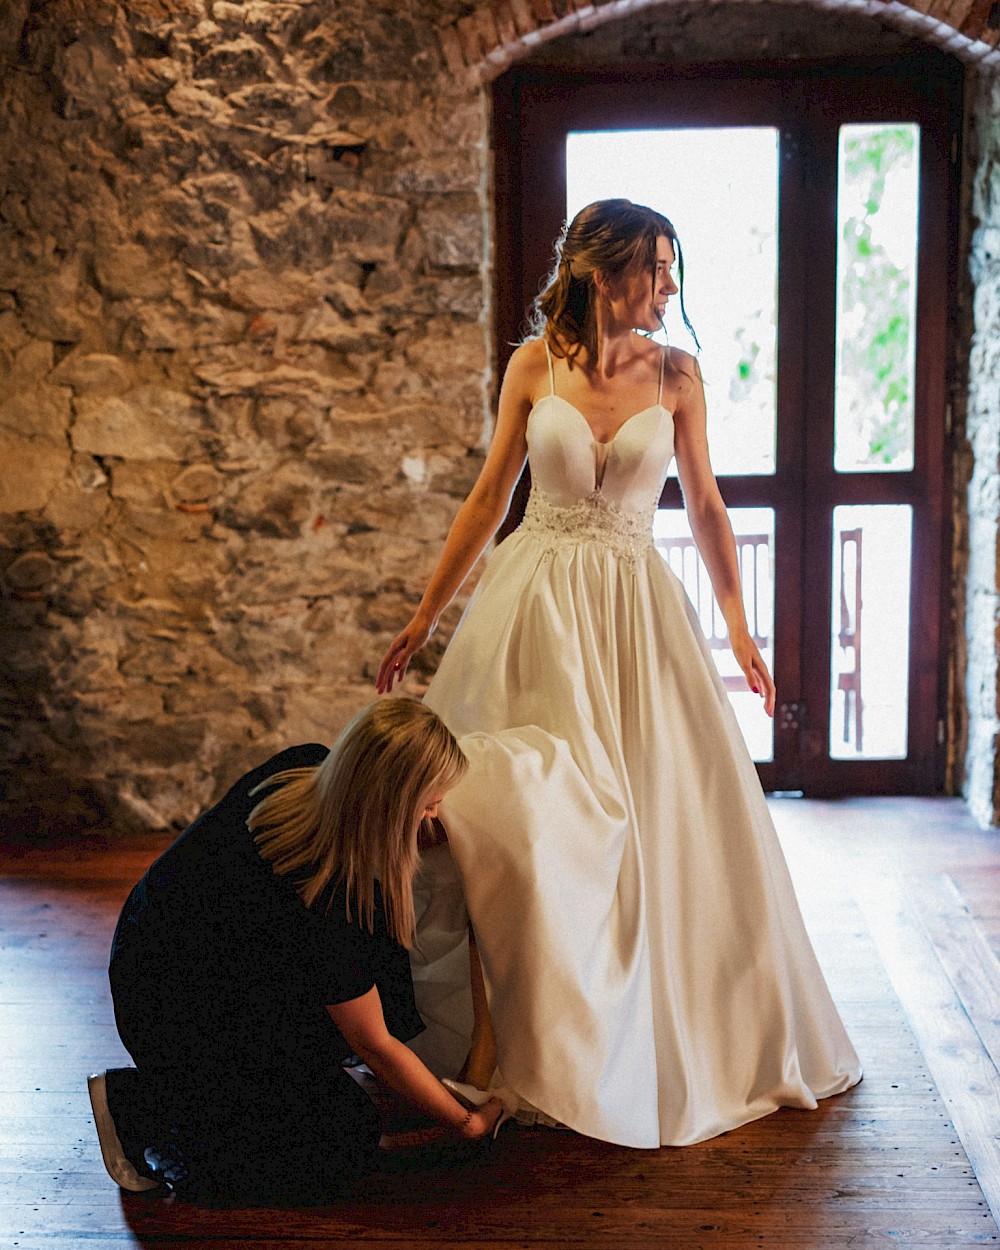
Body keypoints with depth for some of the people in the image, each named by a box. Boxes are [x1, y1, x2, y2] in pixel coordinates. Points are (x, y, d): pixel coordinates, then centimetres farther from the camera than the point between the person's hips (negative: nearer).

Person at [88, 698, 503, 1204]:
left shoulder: (308, 765, -18)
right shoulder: (319, 910, -35)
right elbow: (374, 1045, -19)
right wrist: (464, 1121, -6)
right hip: (175, 1009, -8)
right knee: (343, 1148, -6)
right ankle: (137, 1105, -1)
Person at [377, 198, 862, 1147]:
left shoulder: (675, 375, 2)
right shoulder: (533, 366, 0)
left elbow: (705, 506, 8)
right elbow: (488, 497, 6)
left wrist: (739, 626, 1)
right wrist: (425, 616, 7)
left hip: (635, 609, 1)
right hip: (536, 605, -1)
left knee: (662, 818, 3)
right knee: (517, 822, -2)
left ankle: (675, 1036, 24)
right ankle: (512, 1041, 14)